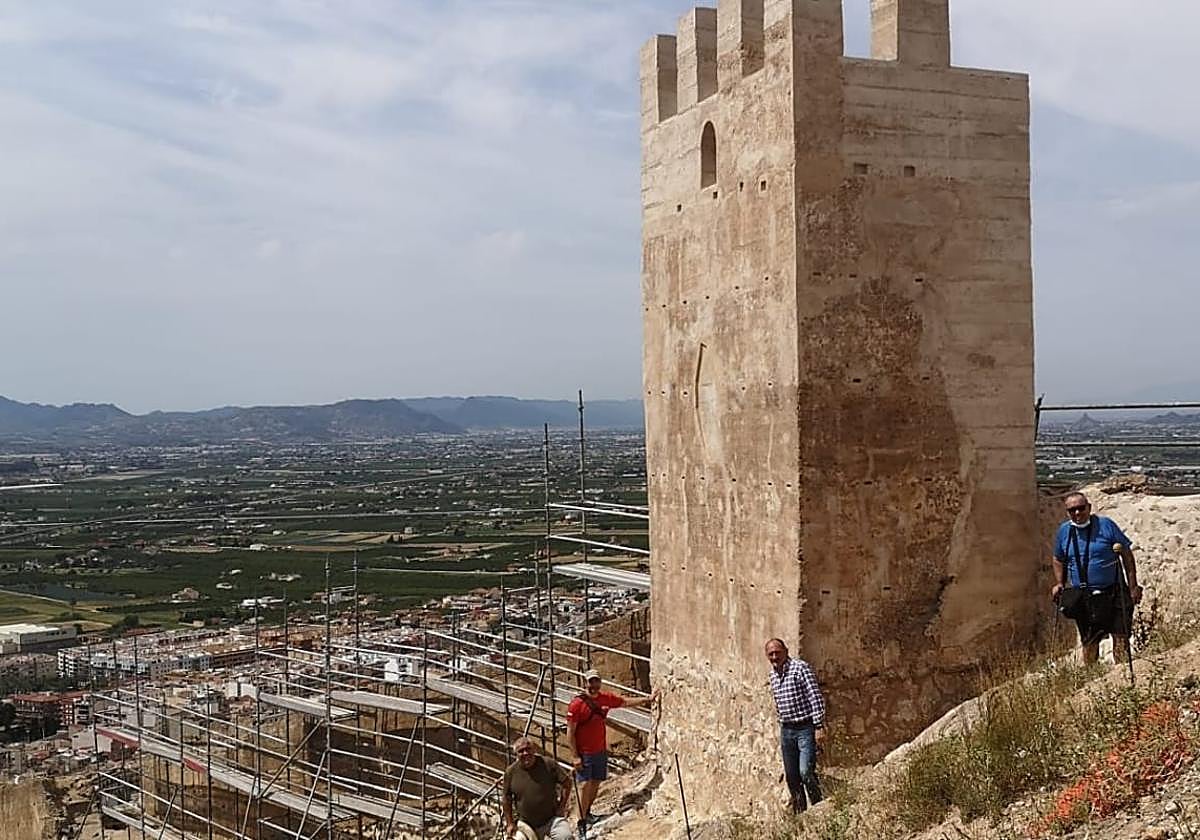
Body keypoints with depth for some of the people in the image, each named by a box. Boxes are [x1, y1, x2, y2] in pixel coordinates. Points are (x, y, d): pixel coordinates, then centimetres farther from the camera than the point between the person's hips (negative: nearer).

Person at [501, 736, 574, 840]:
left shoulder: (548, 765, -10)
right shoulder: (510, 772, -5)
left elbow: (566, 781, 0)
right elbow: (506, 799, 5)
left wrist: (562, 806, -4)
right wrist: (510, 823, 3)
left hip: (552, 818, -2)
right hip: (527, 825, 2)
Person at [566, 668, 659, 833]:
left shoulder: (606, 698, 1)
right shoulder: (577, 704, -16)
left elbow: (626, 702, 16)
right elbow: (570, 733, -13)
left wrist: (647, 699, 14)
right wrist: (576, 756, -15)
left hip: (601, 751, 6)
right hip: (584, 753, -6)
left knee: (596, 783, 13)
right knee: (585, 784, -10)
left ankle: (587, 813, 29)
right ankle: (582, 821, -7)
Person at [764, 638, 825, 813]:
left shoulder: (800, 668, -10)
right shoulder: (773, 675, 12)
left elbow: (816, 697, -14)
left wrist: (819, 726, -19)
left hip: (805, 728, -7)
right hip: (786, 731, 7)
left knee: (806, 772, -17)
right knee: (791, 777, 8)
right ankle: (799, 814, 17)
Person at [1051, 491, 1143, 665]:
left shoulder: (1105, 525, -6)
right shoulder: (1064, 531, 5)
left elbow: (1127, 554, -2)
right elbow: (1058, 560, 21)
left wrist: (1133, 586, -5)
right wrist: (1059, 583, 7)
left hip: (1113, 593, -3)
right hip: (1081, 597, 3)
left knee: (1121, 637, -4)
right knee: (1089, 643, 10)